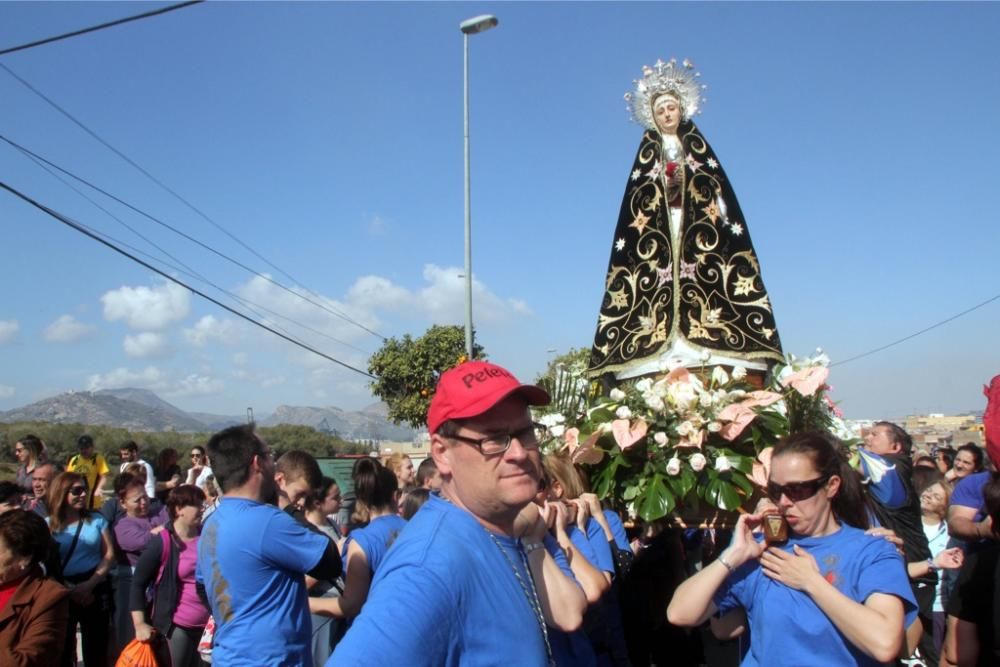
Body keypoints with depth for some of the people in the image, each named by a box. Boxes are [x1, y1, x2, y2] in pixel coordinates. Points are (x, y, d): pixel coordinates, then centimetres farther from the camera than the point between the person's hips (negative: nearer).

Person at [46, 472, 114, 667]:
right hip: (63, 593, -1)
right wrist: (70, 589, -14)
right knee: (62, 648, 10)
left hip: (95, 590, 1)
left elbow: (109, 554, -2)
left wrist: (90, 584, -15)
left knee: (96, 650, 8)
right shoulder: (48, 525, -1)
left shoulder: (97, 519, 3)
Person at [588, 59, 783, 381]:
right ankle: (662, 350, -18)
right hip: (657, 229, -1)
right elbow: (635, 196, 7)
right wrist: (639, 217, -10)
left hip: (695, 225, 1)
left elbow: (717, 184, 10)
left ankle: (700, 342, -16)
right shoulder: (648, 149, 15)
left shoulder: (696, 143, 17)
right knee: (658, 292, -14)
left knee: (702, 286, -13)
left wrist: (719, 211, -6)